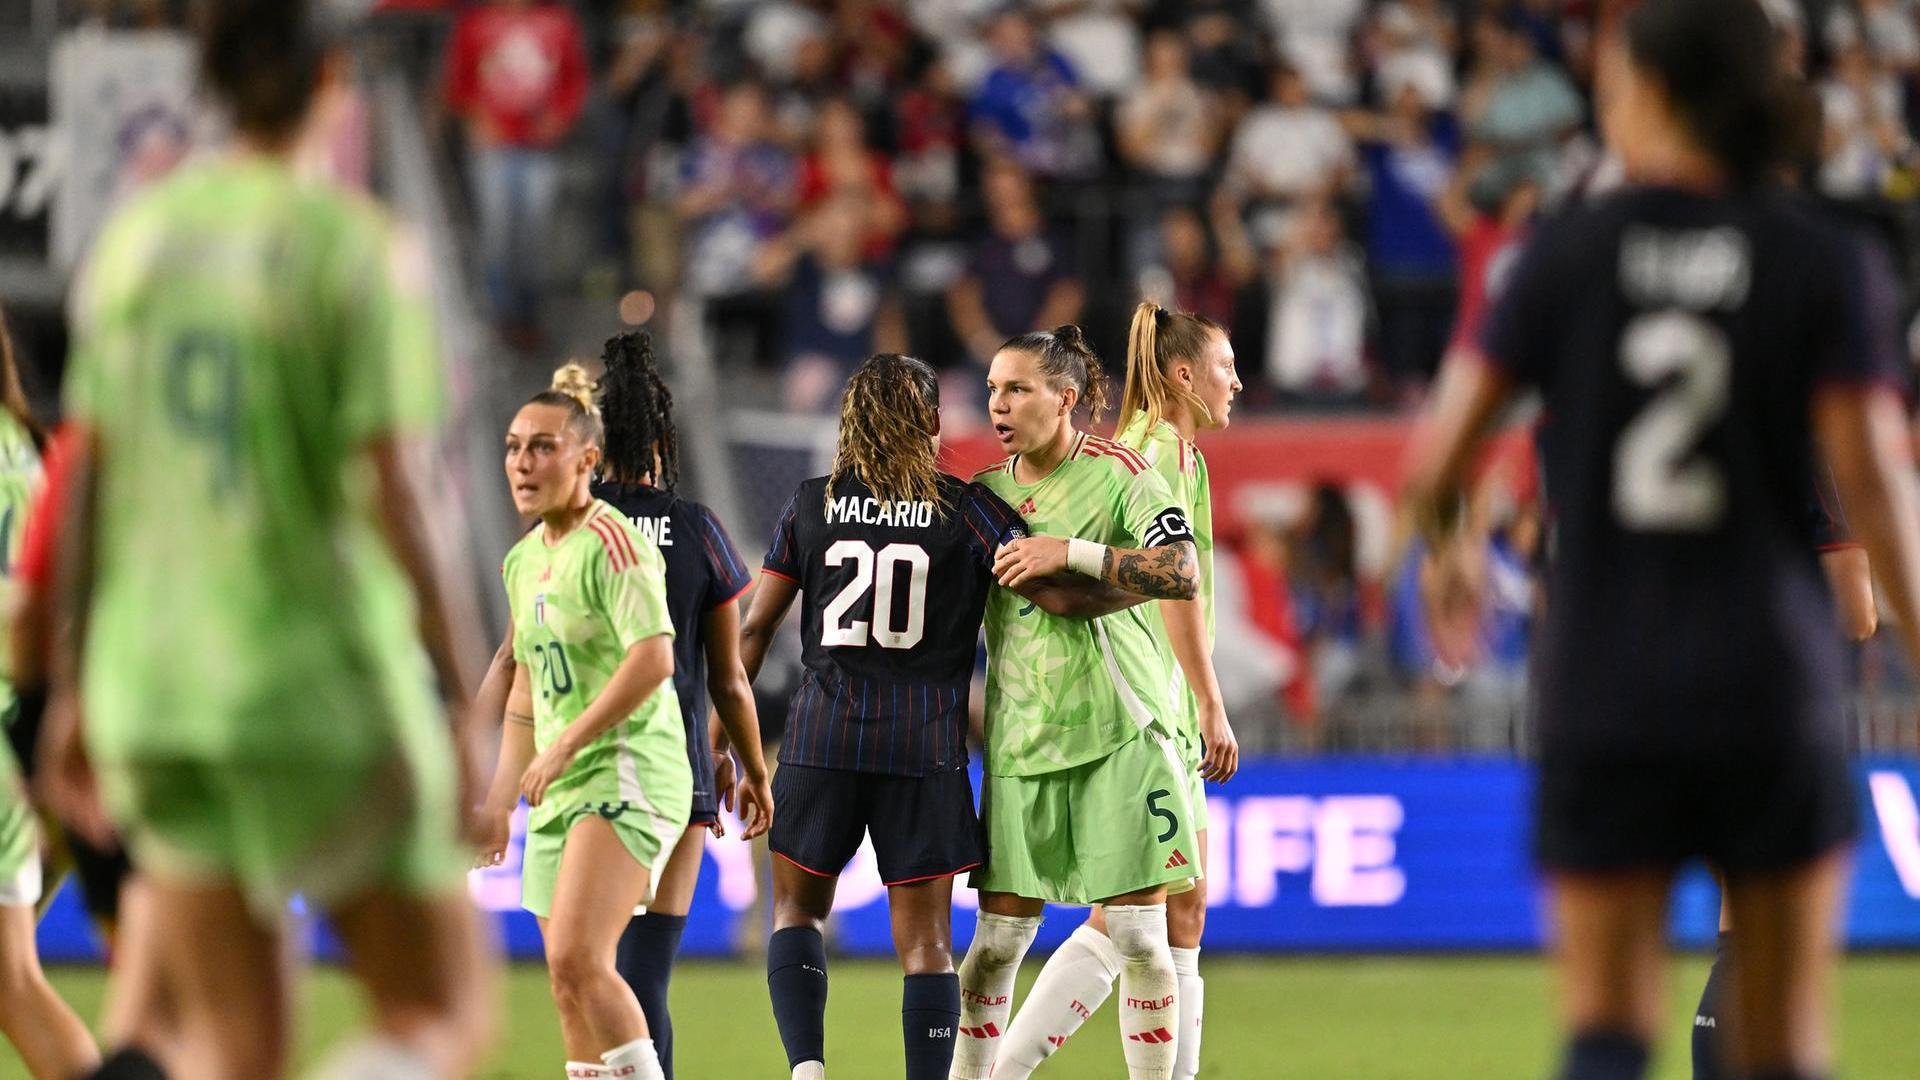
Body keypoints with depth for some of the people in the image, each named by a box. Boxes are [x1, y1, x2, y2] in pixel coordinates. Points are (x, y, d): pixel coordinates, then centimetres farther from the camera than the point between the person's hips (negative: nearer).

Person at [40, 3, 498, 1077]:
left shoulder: (136, 237, 6)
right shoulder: (356, 247, -9)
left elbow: (88, 482, 9)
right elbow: (394, 499, -14)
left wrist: (76, 690, 16)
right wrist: (464, 706, -11)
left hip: (153, 687, 5)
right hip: (325, 685, -5)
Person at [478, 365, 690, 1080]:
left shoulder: (612, 542, -12)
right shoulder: (523, 561, 15)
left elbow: (653, 658, -23)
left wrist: (565, 746, -21)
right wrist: (501, 799, 23)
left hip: (628, 773, -9)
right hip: (560, 791, 9)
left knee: (577, 959, -22)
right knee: (570, 980, 8)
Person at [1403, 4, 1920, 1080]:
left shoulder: (1568, 253, 2)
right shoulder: (1830, 265, -1)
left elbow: (1439, 453, 1)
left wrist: (1443, 555, 22)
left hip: (1605, 685, 1)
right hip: (1774, 687, 0)